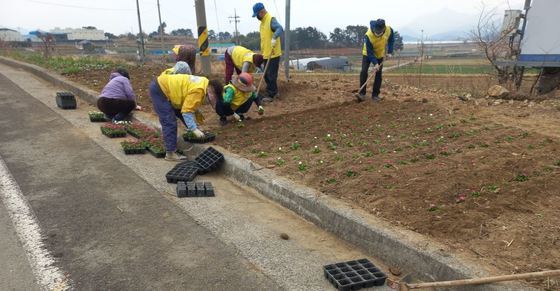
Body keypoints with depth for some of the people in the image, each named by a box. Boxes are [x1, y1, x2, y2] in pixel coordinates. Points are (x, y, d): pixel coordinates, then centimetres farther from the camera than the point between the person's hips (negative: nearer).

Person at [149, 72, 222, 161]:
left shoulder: (203, 84, 4)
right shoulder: (198, 90, -26)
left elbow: (191, 107, 11)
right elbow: (187, 112, -27)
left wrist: (195, 126, 12)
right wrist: (194, 129, -28)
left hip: (164, 85, 10)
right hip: (158, 89, -10)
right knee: (170, 123, -12)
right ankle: (170, 153, -9)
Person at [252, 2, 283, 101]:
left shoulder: (271, 19, -13)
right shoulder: (262, 21, 15)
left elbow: (280, 29, -31)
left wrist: (274, 38, -47)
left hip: (273, 54, -10)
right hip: (266, 54, 10)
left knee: (271, 75, -4)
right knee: (266, 75, 14)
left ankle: (271, 95, 4)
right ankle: (274, 92, 25)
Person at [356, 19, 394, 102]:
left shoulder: (389, 30, -25)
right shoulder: (368, 35, -35)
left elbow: (391, 40, -2)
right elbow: (369, 52, -30)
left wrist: (389, 52, -12)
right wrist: (375, 63, -35)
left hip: (380, 55, 3)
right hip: (367, 54, -3)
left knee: (378, 74, -2)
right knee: (364, 71, -18)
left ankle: (375, 95, 4)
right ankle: (362, 93, -12)